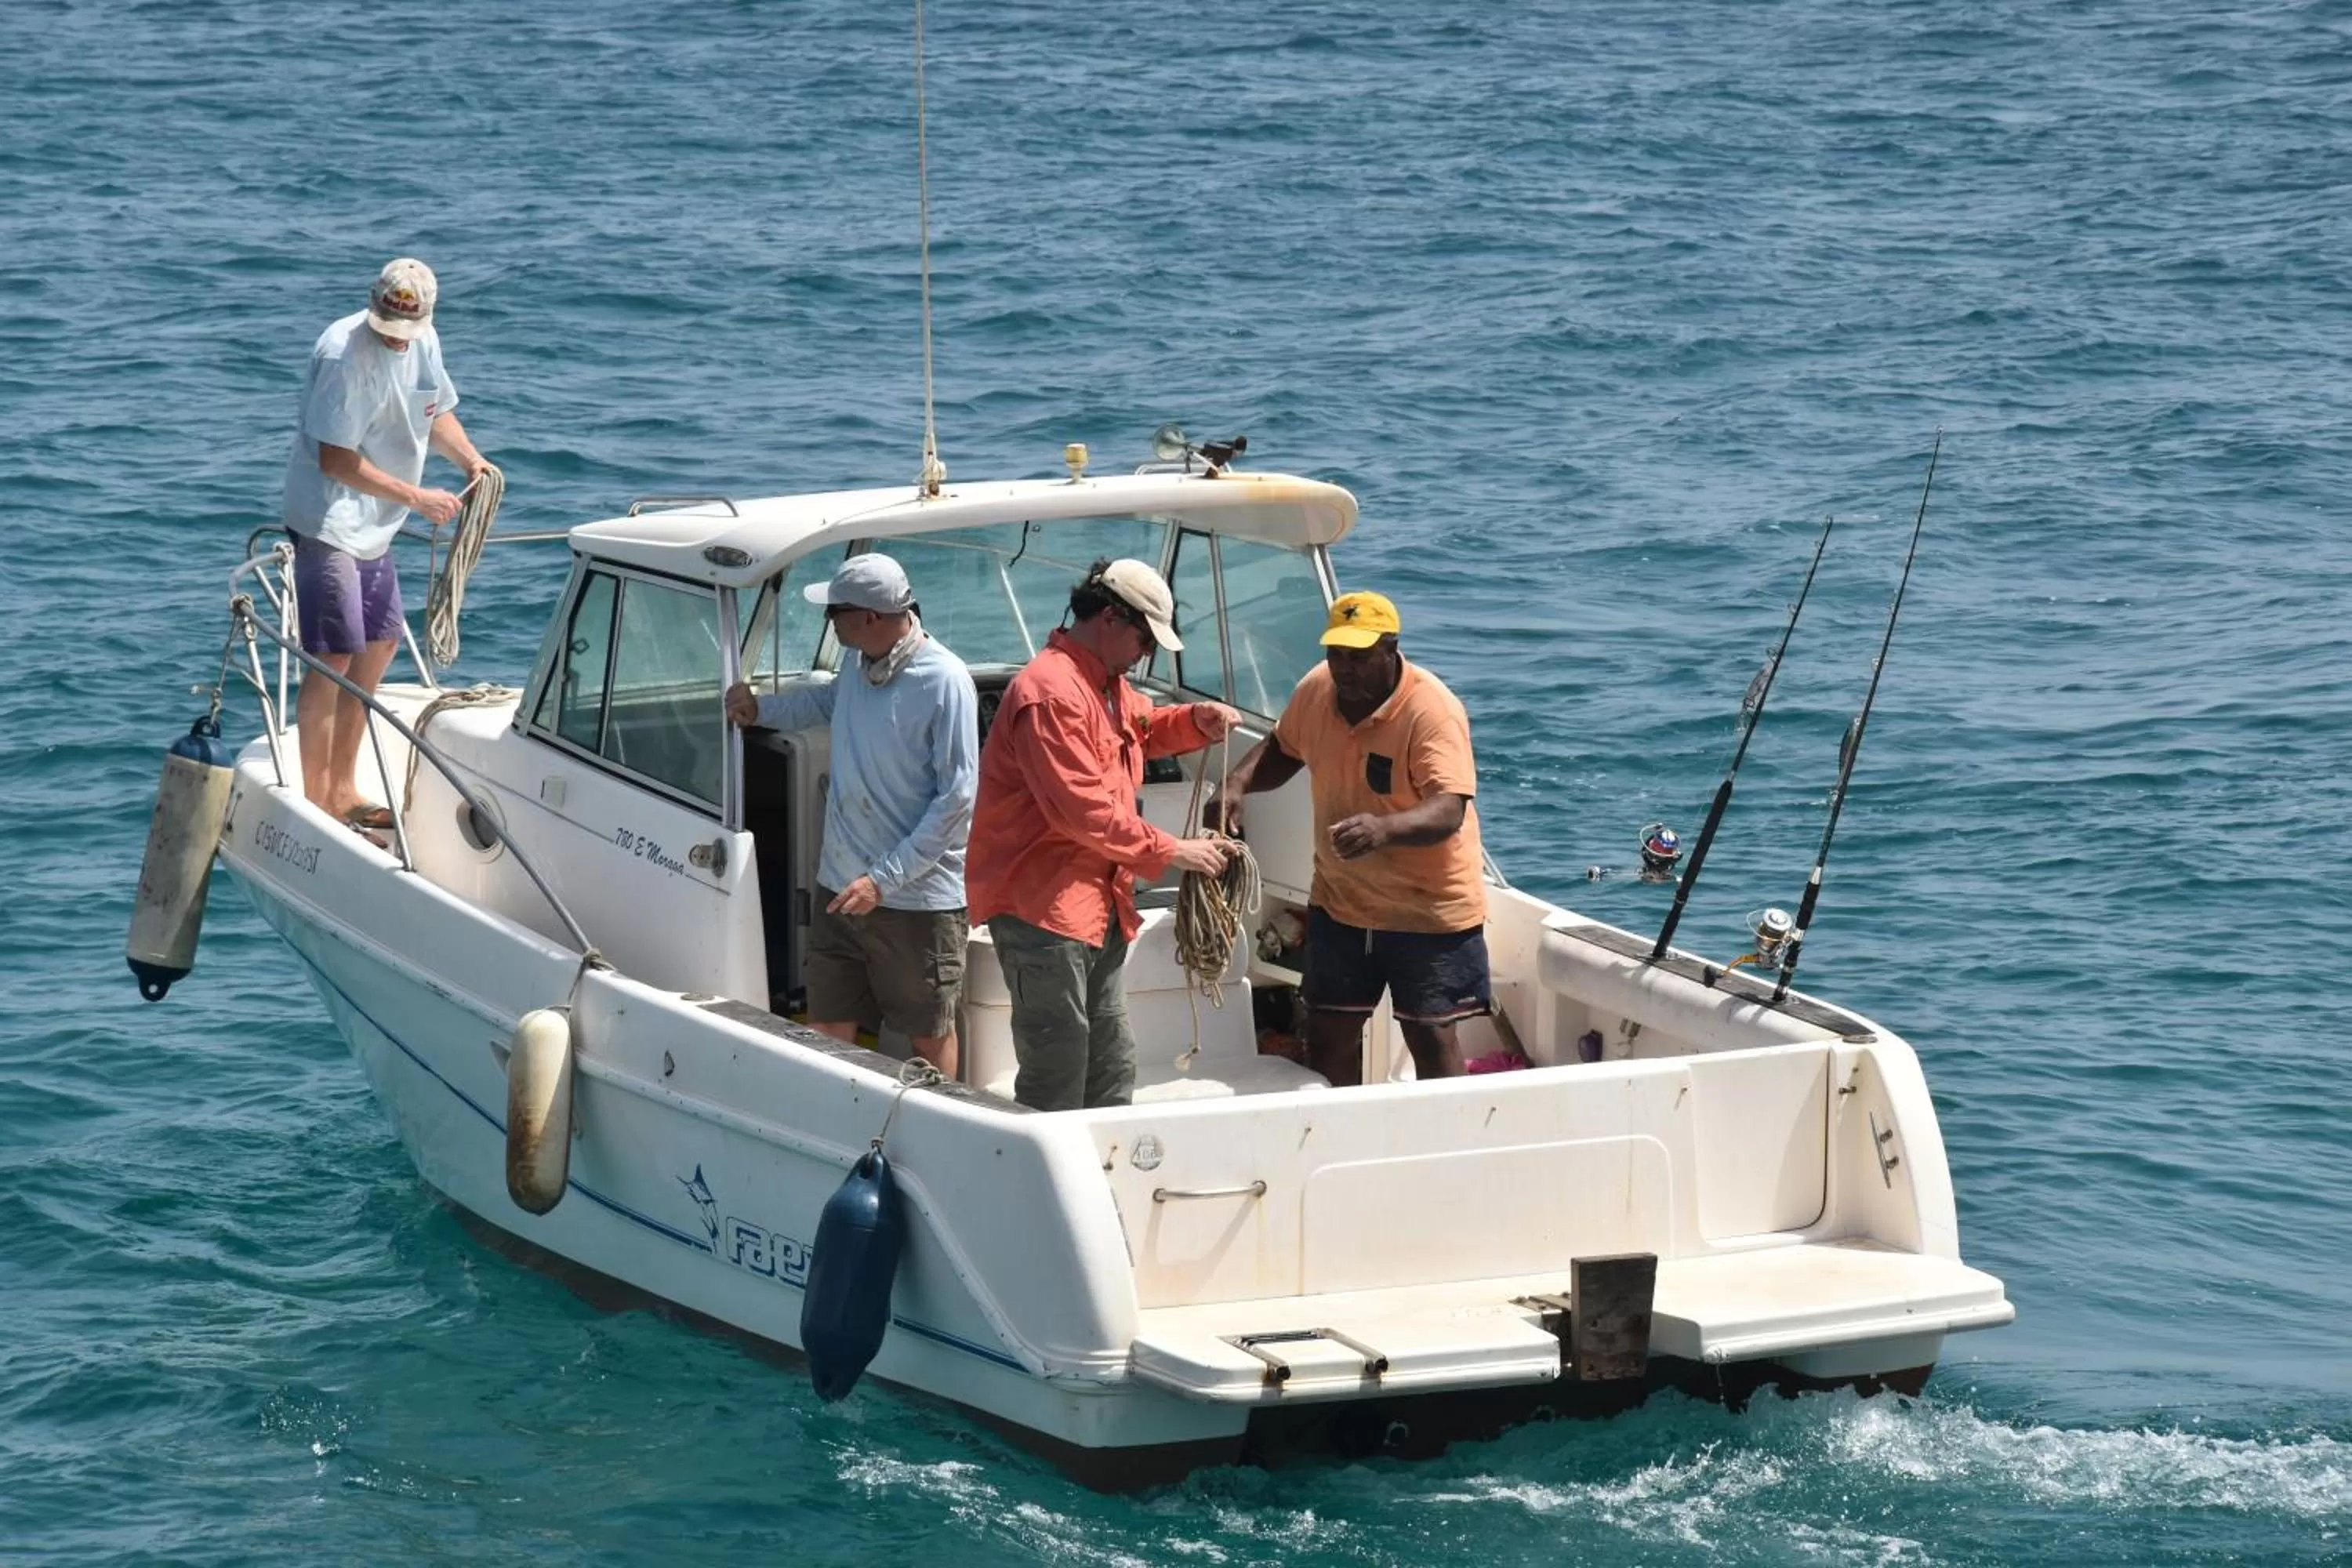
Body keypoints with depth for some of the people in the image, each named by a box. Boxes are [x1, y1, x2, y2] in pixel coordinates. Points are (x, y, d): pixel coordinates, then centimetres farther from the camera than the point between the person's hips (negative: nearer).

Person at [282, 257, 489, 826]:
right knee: (333, 658, -11)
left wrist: (471, 460, 1)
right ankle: (315, 806, -7)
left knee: (379, 645, 16)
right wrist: (418, 497, -22)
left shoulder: (424, 342, 3)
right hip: (327, 520, -9)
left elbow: (437, 412, 21)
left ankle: (343, 790, 28)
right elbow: (336, 459, -24)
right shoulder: (343, 355, -23)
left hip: (373, 525, 9)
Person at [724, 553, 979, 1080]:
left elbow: (958, 797, -20)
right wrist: (761, 710, 15)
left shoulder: (944, 682, -19)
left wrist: (884, 879, -21)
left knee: (929, 1038, 8)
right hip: (841, 887, 7)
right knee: (829, 1032, 11)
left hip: (918, 898, -7)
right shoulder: (858, 661, 4)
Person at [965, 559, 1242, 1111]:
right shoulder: (1051, 692, -20)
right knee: (1056, 1077, -10)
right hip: (1044, 904, -11)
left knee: (1111, 1066, 15)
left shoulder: (1108, 685, 15)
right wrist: (1171, 852, -17)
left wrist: (1196, 721, 14)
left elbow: (1143, 728, 36)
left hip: (1100, 903, 11)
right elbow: (1083, 810, -24)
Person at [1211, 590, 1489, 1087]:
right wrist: (1237, 781, -7)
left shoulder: (1432, 712, -25)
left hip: (1428, 910, -6)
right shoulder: (1317, 690, -6)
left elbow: (1448, 811, -35)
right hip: (1340, 901, 6)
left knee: (1432, 1039, -2)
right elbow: (1281, 751, 14)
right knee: (1328, 1036, 11)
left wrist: (1384, 829, -55)